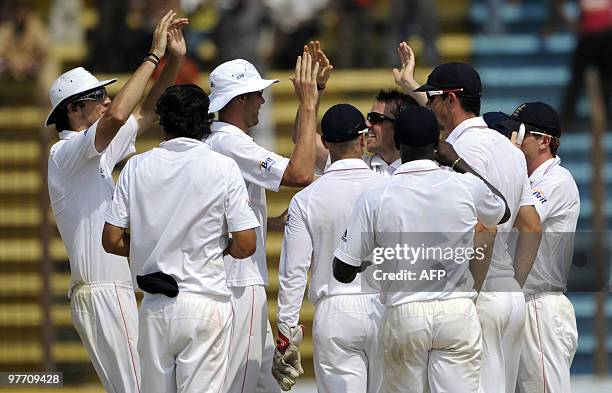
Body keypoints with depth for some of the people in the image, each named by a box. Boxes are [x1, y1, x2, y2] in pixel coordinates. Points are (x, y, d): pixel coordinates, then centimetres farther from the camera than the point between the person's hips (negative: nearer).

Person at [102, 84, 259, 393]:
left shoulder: (137, 167, 3)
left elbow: (112, 241, 3)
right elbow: (245, 245, -8)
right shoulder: (223, 167, -5)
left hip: (155, 306, 3)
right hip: (204, 303, -3)